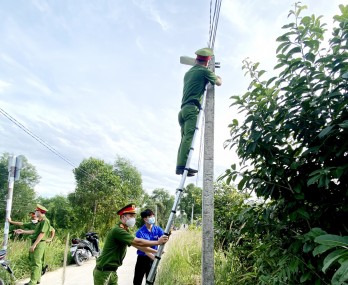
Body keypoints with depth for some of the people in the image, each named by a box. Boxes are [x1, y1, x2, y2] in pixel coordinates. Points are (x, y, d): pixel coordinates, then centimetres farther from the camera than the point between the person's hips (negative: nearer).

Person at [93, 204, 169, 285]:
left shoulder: (126, 232, 10)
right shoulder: (118, 230, -21)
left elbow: (138, 245, 12)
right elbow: (138, 242, -24)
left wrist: (156, 251, 7)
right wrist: (158, 242, -17)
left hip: (112, 271, 9)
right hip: (103, 271, -9)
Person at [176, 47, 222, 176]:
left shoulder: (188, 72, 25)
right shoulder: (204, 71, 4)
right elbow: (219, 83, 16)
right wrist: (217, 77, 39)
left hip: (183, 109, 8)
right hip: (192, 108, -8)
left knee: (184, 138, 3)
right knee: (189, 137, -17)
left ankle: (180, 166, -3)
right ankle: (182, 165, -27)